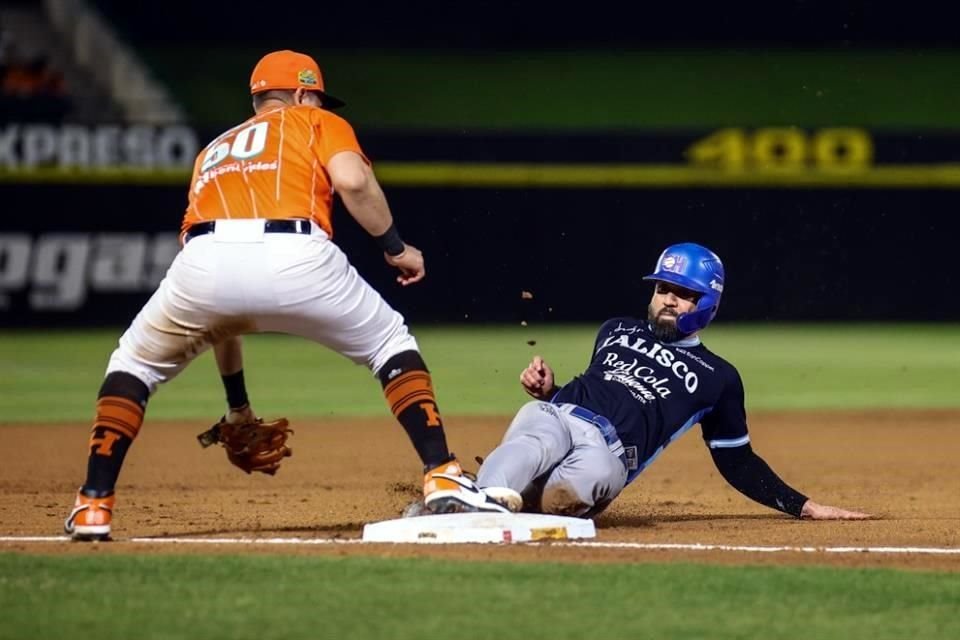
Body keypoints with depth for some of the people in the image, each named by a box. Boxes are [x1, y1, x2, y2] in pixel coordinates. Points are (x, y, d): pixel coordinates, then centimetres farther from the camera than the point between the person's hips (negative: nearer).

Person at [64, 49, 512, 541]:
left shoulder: (213, 151, 41)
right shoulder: (318, 124, 30)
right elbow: (352, 181, 2)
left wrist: (236, 402, 47)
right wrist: (395, 248, 18)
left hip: (204, 259, 3)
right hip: (296, 258, -3)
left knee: (134, 364, 28)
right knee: (391, 344, 23)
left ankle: (93, 508, 14)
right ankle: (443, 480, 9)